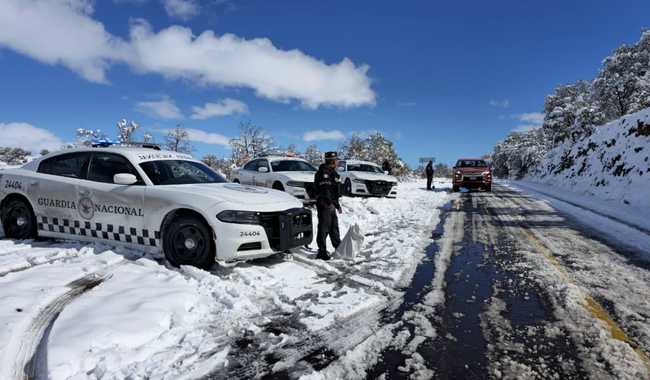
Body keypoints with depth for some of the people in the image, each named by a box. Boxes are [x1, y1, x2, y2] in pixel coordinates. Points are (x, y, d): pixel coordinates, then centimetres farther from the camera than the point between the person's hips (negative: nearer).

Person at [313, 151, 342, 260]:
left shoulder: (332, 172, 19)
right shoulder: (323, 172, -14)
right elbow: (324, 190, -24)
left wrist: (337, 204, 25)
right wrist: (329, 202, -30)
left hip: (331, 204, 10)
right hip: (324, 205, -10)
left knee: (334, 227, 19)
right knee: (324, 228, -6)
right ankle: (322, 252, 1)